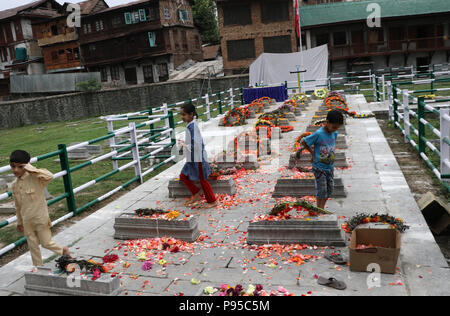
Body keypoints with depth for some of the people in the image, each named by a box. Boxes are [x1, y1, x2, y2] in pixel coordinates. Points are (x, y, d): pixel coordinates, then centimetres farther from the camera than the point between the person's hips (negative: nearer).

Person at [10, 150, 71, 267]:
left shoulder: (34, 178, -17)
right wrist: (19, 222, 18)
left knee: (46, 243, 5)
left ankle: (63, 250, 33)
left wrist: (32, 170, -35)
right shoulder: (15, 184, 2)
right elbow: (18, 205, 13)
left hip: (40, 218, -6)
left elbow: (49, 176, -40)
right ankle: (38, 267, 30)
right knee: (33, 246, 14)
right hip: (27, 221, 6)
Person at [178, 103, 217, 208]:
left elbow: (195, 145, -28)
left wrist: (184, 145, -16)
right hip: (191, 159, 10)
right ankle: (196, 195, 25)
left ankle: (212, 201, 18)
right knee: (183, 176, 15)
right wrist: (184, 143, 7)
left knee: (203, 180, 3)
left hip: (198, 159, -10)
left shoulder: (192, 126, -23)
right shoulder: (191, 125, 7)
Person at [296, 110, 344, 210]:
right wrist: (313, 154, -2)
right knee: (321, 190, -1)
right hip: (319, 168, -6)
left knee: (329, 189, 11)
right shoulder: (318, 134, -19)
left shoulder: (334, 133, 0)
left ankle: (322, 209, 26)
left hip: (330, 167, 6)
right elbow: (303, 142, -11)